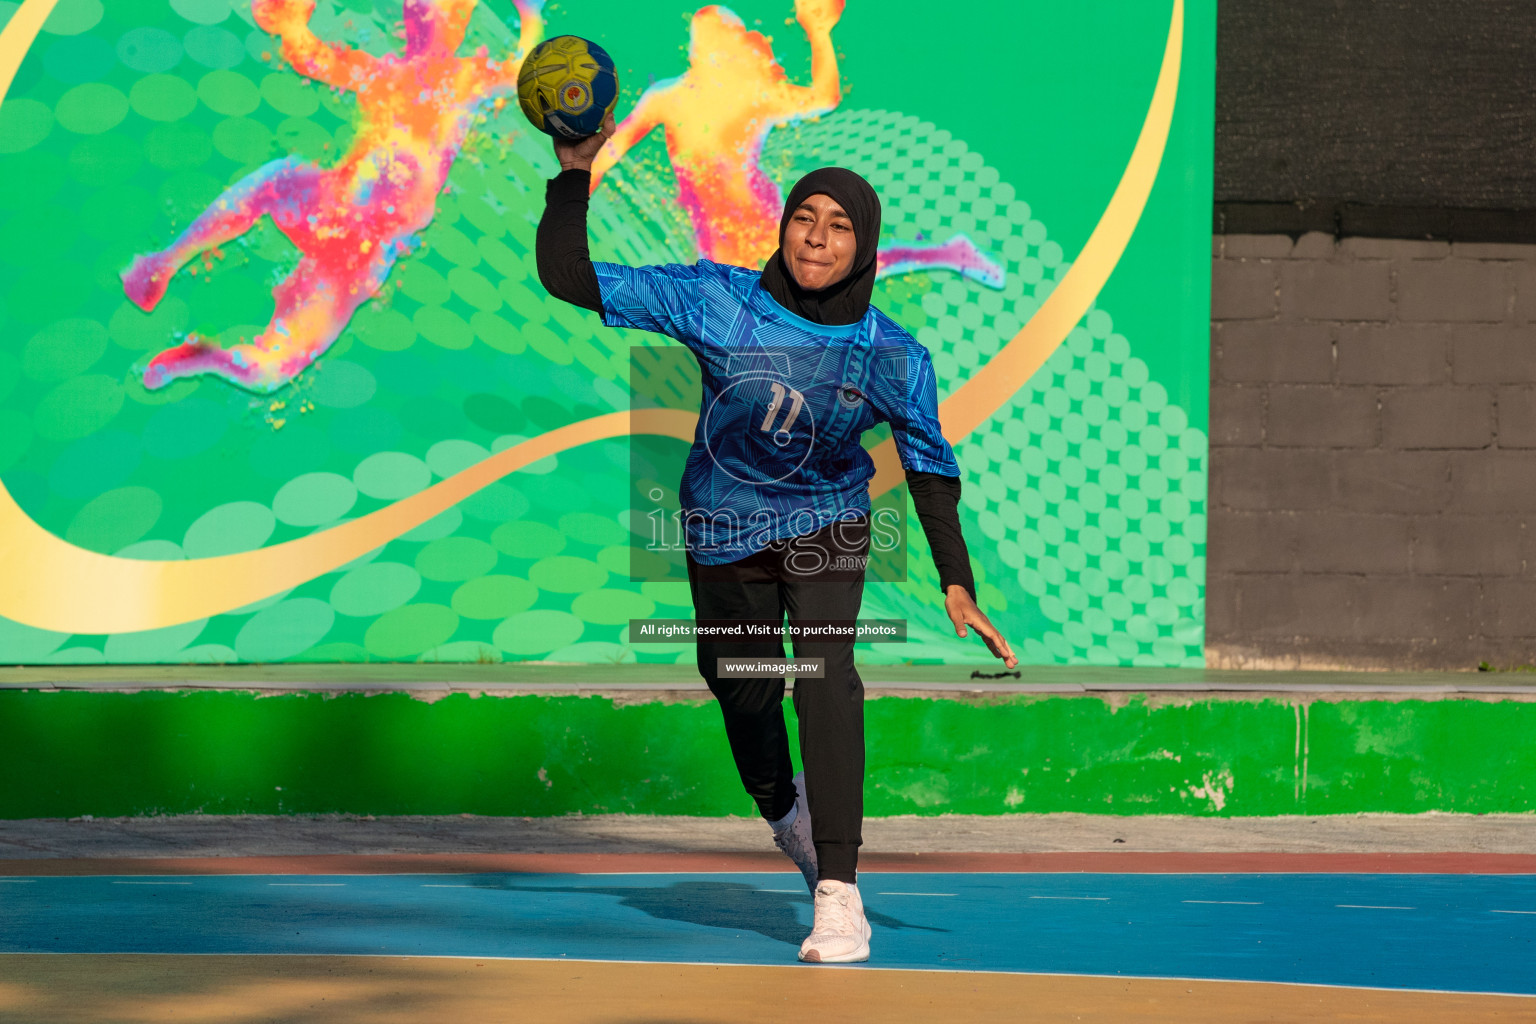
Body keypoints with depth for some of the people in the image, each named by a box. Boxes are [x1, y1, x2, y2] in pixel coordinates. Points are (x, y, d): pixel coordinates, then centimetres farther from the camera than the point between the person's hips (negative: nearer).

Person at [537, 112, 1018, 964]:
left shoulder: (892, 359, -19)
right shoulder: (716, 300, -20)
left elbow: (931, 471, -7)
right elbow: (567, 277, -21)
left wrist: (957, 587, -16)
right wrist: (575, 172, -33)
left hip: (826, 524, -2)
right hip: (724, 532, 2)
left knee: (825, 677, -25)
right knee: (741, 687, 15)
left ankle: (838, 893, -27)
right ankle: (782, 807, 51)